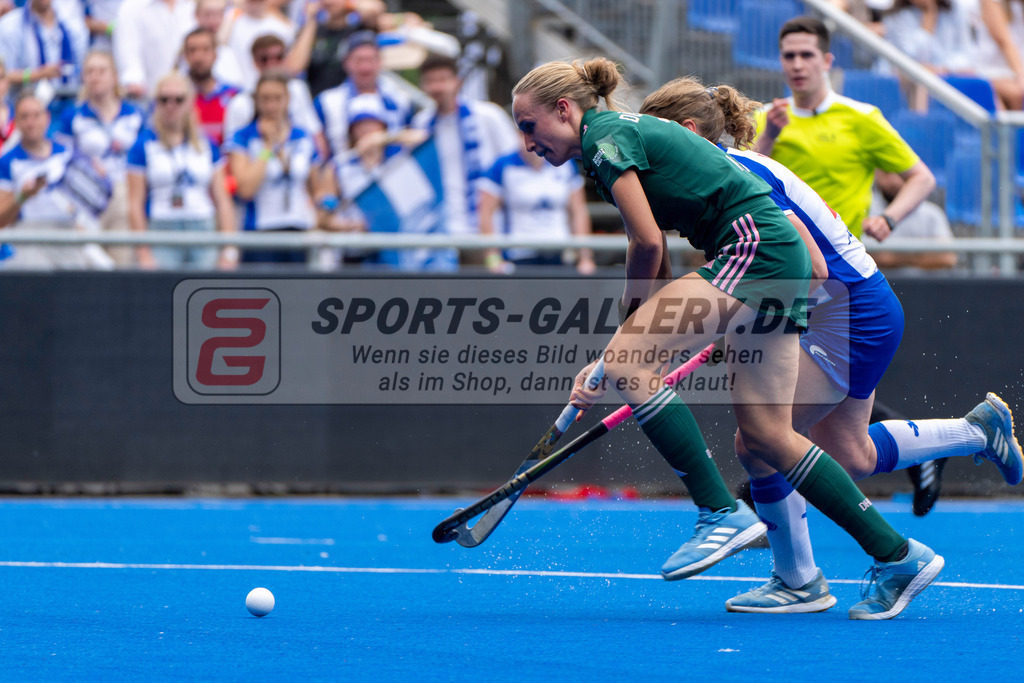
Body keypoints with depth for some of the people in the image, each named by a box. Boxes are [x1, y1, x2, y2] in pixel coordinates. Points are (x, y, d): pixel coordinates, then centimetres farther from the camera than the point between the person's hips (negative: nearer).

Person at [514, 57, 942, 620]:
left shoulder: (605, 137, -6)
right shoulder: (625, 137, 23)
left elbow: (648, 244, -12)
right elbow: (659, 277, 23)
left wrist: (629, 322, 5)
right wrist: (612, 363, 17)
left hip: (754, 247, -10)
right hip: (781, 258, 10)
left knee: (625, 361, -18)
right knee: (764, 434, 7)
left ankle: (721, 512, -16)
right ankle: (898, 557, 10)